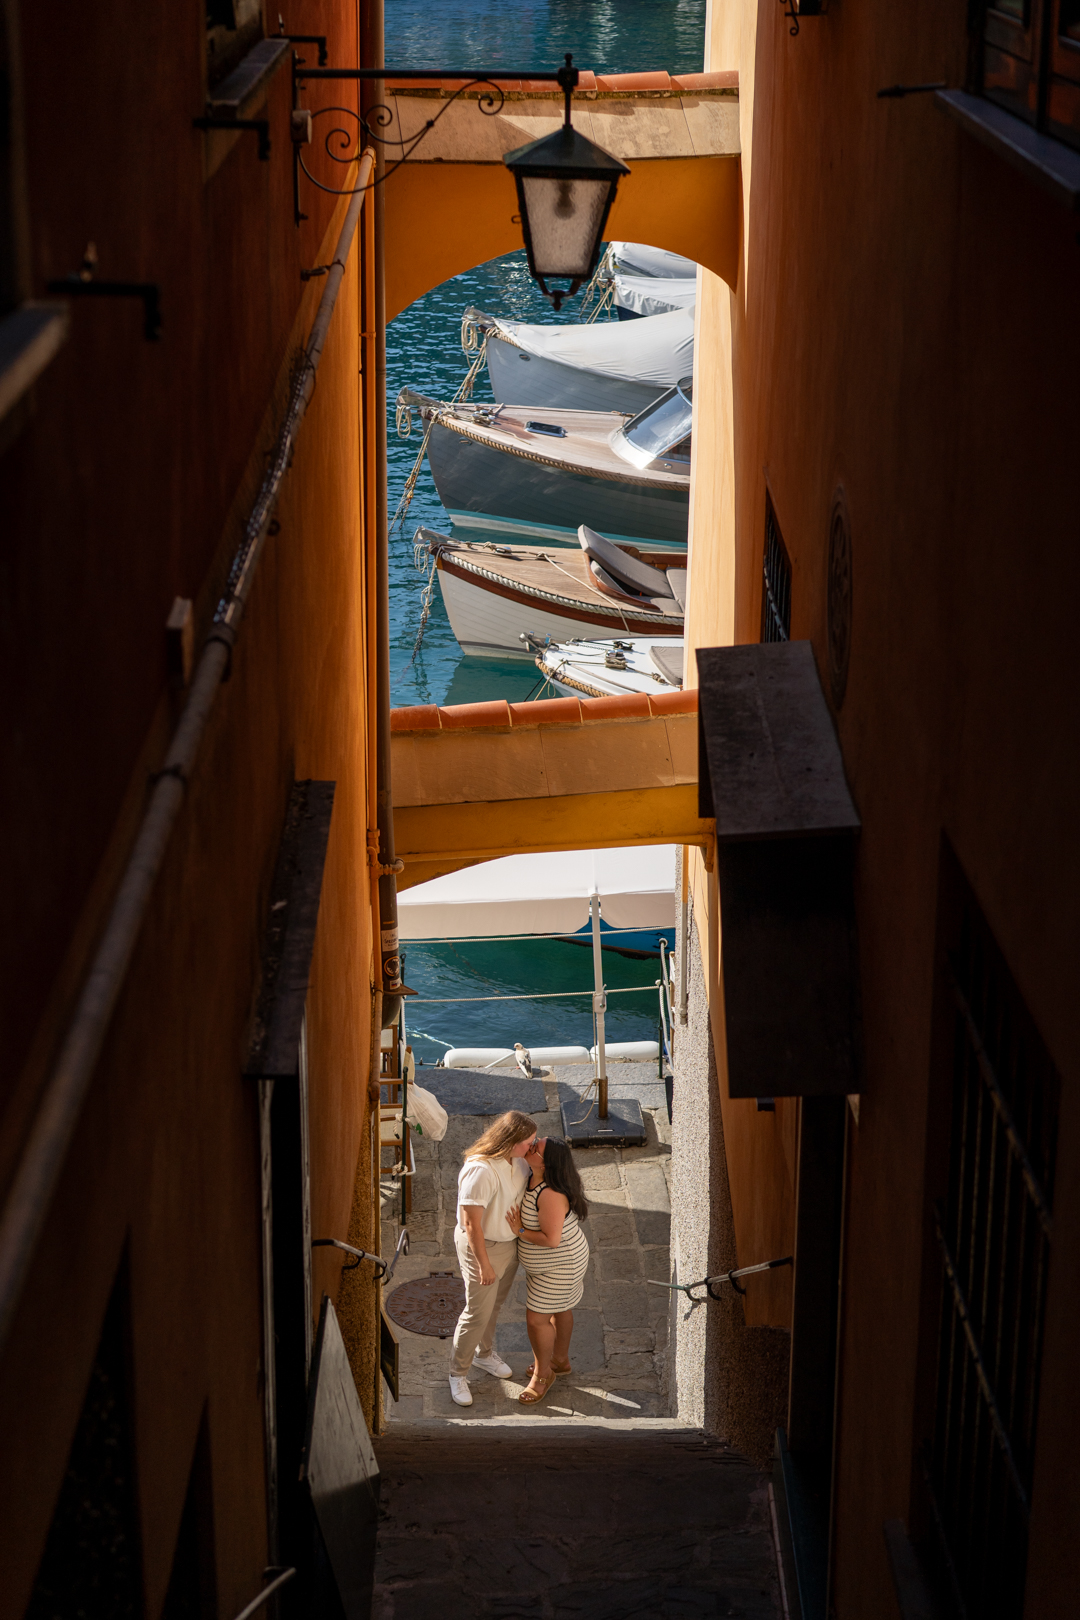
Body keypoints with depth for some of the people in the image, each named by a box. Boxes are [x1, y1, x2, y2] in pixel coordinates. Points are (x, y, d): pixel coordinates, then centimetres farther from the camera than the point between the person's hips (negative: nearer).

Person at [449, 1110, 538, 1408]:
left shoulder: (517, 1160, -8)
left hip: (509, 1242, 8)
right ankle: (458, 1373, 21)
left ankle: (484, 1354, 47)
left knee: (495, 1304, 25)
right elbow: (471, 1223, -29)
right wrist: (484, 1265, -23)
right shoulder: (481, 1171, -34)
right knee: (477, 1313, 3)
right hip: (481, 1246, -8)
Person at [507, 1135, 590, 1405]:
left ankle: (542, 1374, 22)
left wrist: (520, 1231, -23)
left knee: (537, 1319, 2)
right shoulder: (533, 1180, -6)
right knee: (558, 1309, 26)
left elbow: (551, 1239, -33)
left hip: (559, 1265, -10)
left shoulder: (550, 1194, -35)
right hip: (552, 1261, 10)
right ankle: (560, 1361, 45)